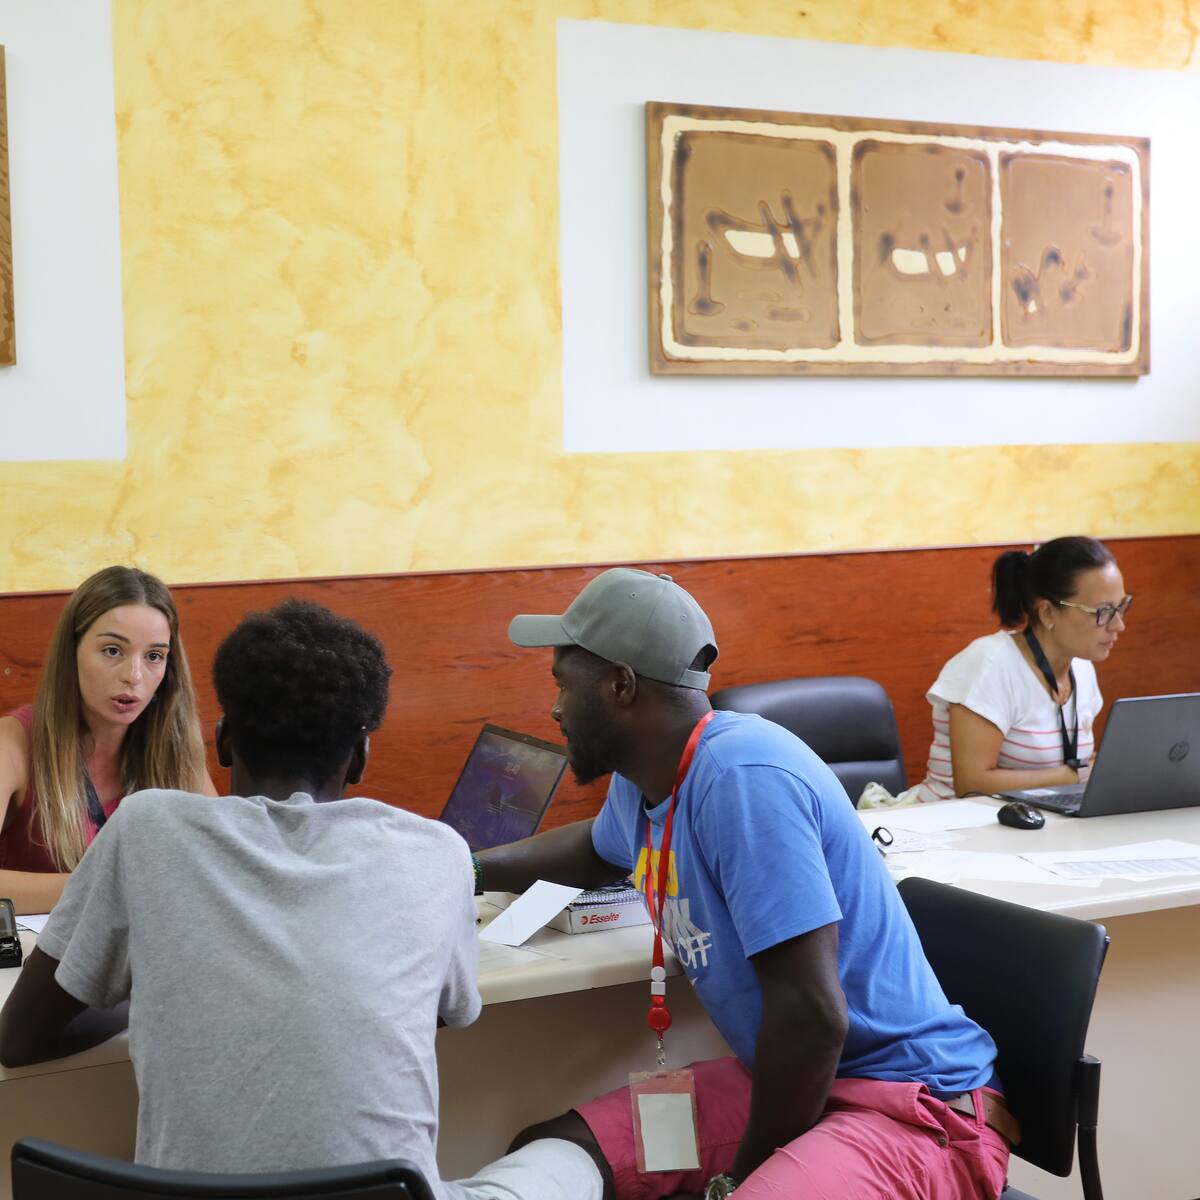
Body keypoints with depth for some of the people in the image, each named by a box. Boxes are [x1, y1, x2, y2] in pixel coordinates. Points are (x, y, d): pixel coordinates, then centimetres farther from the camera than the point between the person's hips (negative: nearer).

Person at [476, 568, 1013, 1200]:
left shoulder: (742, 778, -23)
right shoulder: (644, 779, 6)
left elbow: (813, 1015, -26)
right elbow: (598, 848, 33)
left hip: (915, 1105, -9)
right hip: (785, 1079, 9)